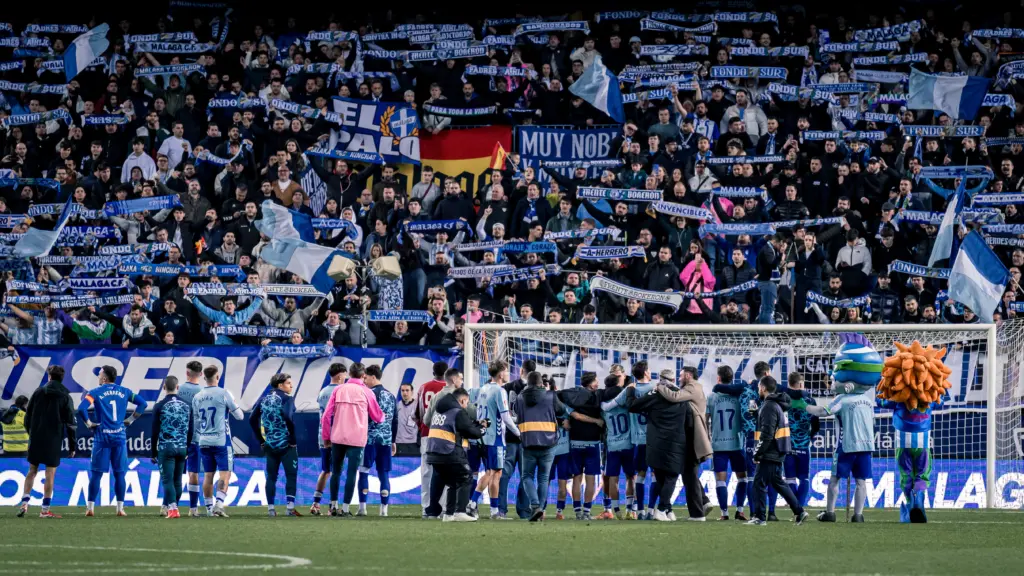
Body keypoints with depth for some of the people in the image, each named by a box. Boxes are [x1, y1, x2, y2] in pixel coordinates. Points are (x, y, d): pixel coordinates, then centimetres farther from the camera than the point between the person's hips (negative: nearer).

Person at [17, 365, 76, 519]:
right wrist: (72, 445, 2)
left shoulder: (38, 392, 3)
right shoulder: (65, 397, -2)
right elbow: (70, 422, -3)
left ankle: (24, 503, 1)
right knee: (50, 473, 0)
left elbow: (28, 416, 6)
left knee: (32, 471, 12)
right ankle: (45, 510, -2)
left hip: (36, 439, 2)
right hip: (54, 441, -2)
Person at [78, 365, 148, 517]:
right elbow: (143, 403, 6)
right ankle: (120, 508, 6)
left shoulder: (95, 393, -3)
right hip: (120, 437, 2)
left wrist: (88, 423, -3)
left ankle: (90, 507, 0)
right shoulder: (124, 392, 7)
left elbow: (81, 409, -17)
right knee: (119, 474, 6)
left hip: (102, 437, -2)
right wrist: (131, 420, 11)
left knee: (96, 474, 1)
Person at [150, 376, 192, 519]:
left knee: (167, 480, -6)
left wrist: (153, 453, 3)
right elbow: (190, 431, 11)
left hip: (166, 448, -4)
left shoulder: (160, 406, -5)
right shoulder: (187, 406, 7)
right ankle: (167, 506, 22)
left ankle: (172, 508, -19)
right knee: (177, 480, 12)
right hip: (182, 448, 4)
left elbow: (155, 432, -3)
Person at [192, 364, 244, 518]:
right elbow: (239, 416, 0)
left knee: (208, 475, 9)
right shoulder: (224, 394, -7)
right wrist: (233, 406, 20)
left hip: (204, 442, 5)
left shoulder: (197, 397, 8)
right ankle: (219, 504, -19)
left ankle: (209, 507, 11)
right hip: (221, 441, -5)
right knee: (225, 474, -5)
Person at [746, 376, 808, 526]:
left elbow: (766, 434, -21)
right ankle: (799, 512, 15)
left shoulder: (769, 406, -16)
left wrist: (758, 453, -17)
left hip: (769, 455, -10)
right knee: (778, 483, 16)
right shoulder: (778, 405, 16)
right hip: (777, 454, 10)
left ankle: (759, 517, -2)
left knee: (759, 483, -4)